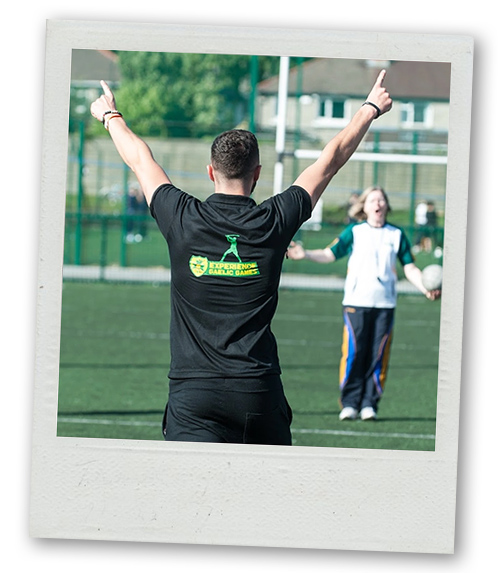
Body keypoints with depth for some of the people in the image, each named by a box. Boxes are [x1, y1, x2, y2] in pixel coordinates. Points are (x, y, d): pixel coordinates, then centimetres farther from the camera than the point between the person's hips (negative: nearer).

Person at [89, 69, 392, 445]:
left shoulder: (182, 219, 0)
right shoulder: (275, 221, 1)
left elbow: (140, 158, 20)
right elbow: (332, 158, 16)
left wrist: (111, 115, 38)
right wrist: (370, 109, 31)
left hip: (192, 392, -1)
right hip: (259, 392, 1)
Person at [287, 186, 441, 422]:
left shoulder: (397, 234, 11)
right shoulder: (354, 232, 7)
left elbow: (410, 268, 13)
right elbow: (330, 254, 5)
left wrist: (425, 288, -1)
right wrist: (305, 254, -10)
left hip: (385, 304, 2)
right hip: (356, 302, -2)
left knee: (378, 356, -2)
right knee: (353, 353, -7)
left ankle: (369, 404, 5)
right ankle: (349, 404, 0)